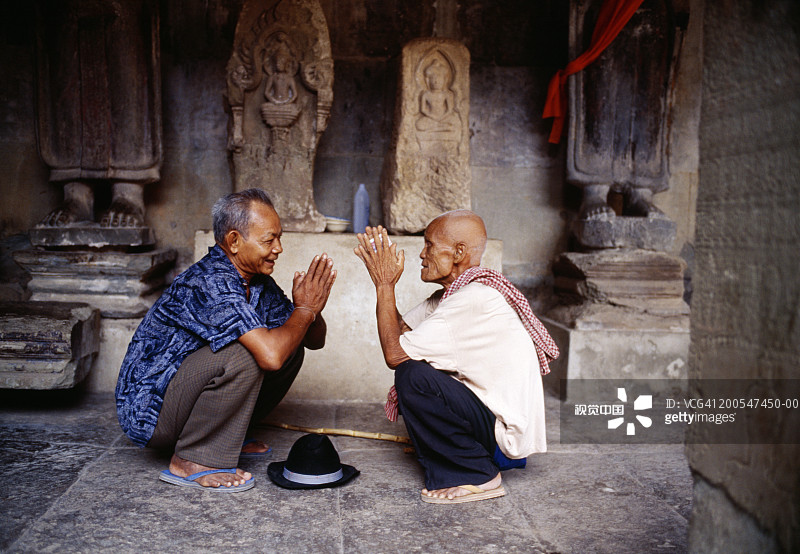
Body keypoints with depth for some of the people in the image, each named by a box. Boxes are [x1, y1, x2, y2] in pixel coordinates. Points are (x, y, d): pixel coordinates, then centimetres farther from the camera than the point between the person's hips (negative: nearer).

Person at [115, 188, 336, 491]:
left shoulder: (258, 282, 2)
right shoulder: (208, 283, -27)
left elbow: (314, 340, 7)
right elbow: (270, 356, -38)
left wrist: (312, 307, -15)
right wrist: (304, 309, -21)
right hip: (148, 412, -9)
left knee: (290, 347, 2)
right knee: (243, 355, -31)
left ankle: (226, 434, 11)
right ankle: (191, 461, -13)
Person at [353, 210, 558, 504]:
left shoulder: (473, 300, -24)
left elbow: (394, 354, -23)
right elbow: (401, 330, 6)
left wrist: (385, 285, -16)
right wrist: (383, 281, -1)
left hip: (509, 433, -10)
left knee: (412, 375, -24)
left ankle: (477, 476, -6)